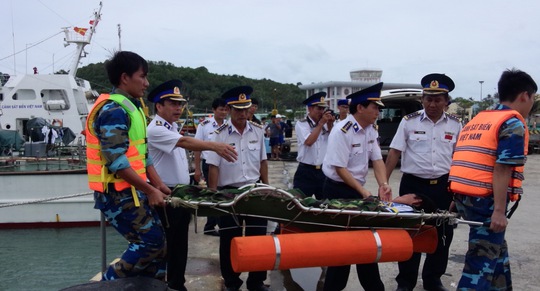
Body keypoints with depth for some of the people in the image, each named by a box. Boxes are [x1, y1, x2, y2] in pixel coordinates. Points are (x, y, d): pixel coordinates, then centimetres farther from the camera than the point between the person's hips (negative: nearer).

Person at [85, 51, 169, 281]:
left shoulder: (132, 107, 14)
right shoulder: (113, 110, -17)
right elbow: (117, 161, -23)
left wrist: (158, 184, 6)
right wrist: (150, 190, -18)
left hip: (133, 191, 10)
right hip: (117, 193, -9)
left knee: (158, 244, 11)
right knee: (150, 242, -8)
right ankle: (108, 283, 7)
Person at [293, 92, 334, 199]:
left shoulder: (325, 124, 8)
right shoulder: (301, 124, -7)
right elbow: (309, 141, -22)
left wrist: (330, 125, -5)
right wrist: (321, 123, -16)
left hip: (323, 171, 5)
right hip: (306, 172, -5)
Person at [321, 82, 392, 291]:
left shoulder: (370, 130, 5)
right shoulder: (342, 131, -20)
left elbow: (377, 160, 3)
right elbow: (340, 168, -21)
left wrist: (383, 185, -13)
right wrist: (363, 192, -22)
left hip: (356, 189, 8)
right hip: (338, 190, -8)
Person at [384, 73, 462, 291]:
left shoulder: (455, 125, 3)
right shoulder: (408, 122, -4)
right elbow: (395, 152, -4)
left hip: (443, 186, 3)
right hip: (413, 184, -2)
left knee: (442, 234, 10)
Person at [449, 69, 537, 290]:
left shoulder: (476, 120, 18)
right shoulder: (513, 123, -6)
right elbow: (502, 169, -16)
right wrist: (499, 211, -18)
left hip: (464, 196, 8)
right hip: (485, 199, -8)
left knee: (494, 249, 23)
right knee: (483, 258, -1)